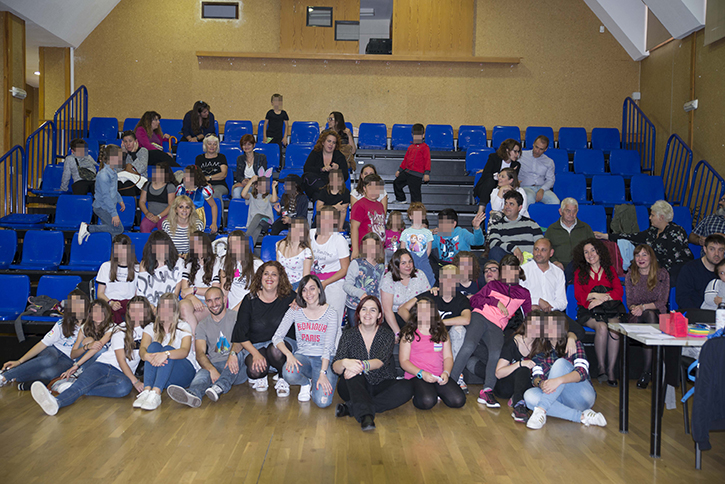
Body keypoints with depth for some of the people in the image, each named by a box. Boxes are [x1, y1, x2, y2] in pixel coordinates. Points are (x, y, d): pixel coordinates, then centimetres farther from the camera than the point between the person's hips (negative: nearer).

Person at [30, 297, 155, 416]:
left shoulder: (150, 329, 12)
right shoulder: (120, 330, 7)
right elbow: (121, 360, -2)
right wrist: (135, 381, -15)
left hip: (121, 374, -1)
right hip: (102, 365, 1)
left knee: (125, 386, -38)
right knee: (81, 384, -32)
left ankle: (80, 390, -40)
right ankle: (55, 402, -58)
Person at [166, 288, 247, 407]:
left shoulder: (236, 317, 8)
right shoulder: (203, 325, 13)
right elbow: (200, 353, -2)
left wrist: (233, 353, -35)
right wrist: (212, 369, -24)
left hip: (237, 369, -1)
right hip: (213, 365, 1)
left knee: (238, 354, -33)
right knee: (204, 373, -32)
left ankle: (219, 387, -51)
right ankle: (193, 394, -64)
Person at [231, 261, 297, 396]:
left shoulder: (289, 297, -3)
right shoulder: (250, 300, -3)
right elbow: (240, 332, -5)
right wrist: (255, 354, -18)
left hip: (282, 341, 0)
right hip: (254, 345, 1)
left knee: (275, 350, -36)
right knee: (256, 370, -30)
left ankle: (283, 380, -7)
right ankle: (259, 378, 9)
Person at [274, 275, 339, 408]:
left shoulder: (330, 313, -7)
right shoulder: (295, 311, 0)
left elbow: (328, 346, -13)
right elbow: (277, 337, -4)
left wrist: (323, 373, -24)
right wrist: (289, 355, -24)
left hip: (324, 359, -2)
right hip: (302, 356, 2)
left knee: (322, 401, -25)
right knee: (289, 374, -34)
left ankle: (316, 383, 12)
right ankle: (305, 383, 3)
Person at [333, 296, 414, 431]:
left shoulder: (387, 335, 1)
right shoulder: (349, 335, 1)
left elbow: (381, 361, -18)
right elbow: (335, 367, -12)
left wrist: (362, 366, -40)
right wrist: (345, 363, -37)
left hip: (380, 387, 1)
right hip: (354, 387, -1)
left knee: (406, 387, -28)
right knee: (352, 370, -31)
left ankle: (351, 407, -31)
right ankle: (365, 415, -45)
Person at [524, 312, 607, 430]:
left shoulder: (574, 345, -3)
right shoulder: (540, 349, 7)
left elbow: (582, 372, -19)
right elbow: (535, 376, -3)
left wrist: (559, 380, -38)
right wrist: (541, 383, -29)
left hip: (582, 397, -3)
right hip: (554, 397, 4)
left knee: (561, 362, -27)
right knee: (529, 395, -27)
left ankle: (541, 410, -39)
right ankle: (581, 416, -31)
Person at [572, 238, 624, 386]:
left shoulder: (610, 270, 17)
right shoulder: (579, 273, 15)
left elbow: (619, 292, 4)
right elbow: (579, 296, 2)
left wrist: (601, 297, -12)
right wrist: (601, 295, -10)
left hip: (610, 310, 1)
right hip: (589, 312, -1)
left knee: (614, 329, -30)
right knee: (602, 327, -32)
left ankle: (611, 369, -22)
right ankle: (601, 367, -21)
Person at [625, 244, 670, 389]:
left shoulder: (662, 274, 3)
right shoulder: (630, 275, 8)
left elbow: (662, 302, -4)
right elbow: (629, 302, 4)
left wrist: (644, 307, -19)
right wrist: (635, 308, -19)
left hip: (657, 314, -1)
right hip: (636, 317, 1)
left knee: (650, 314, -35)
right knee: (650, 316, -33)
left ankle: (647, 370, -33)